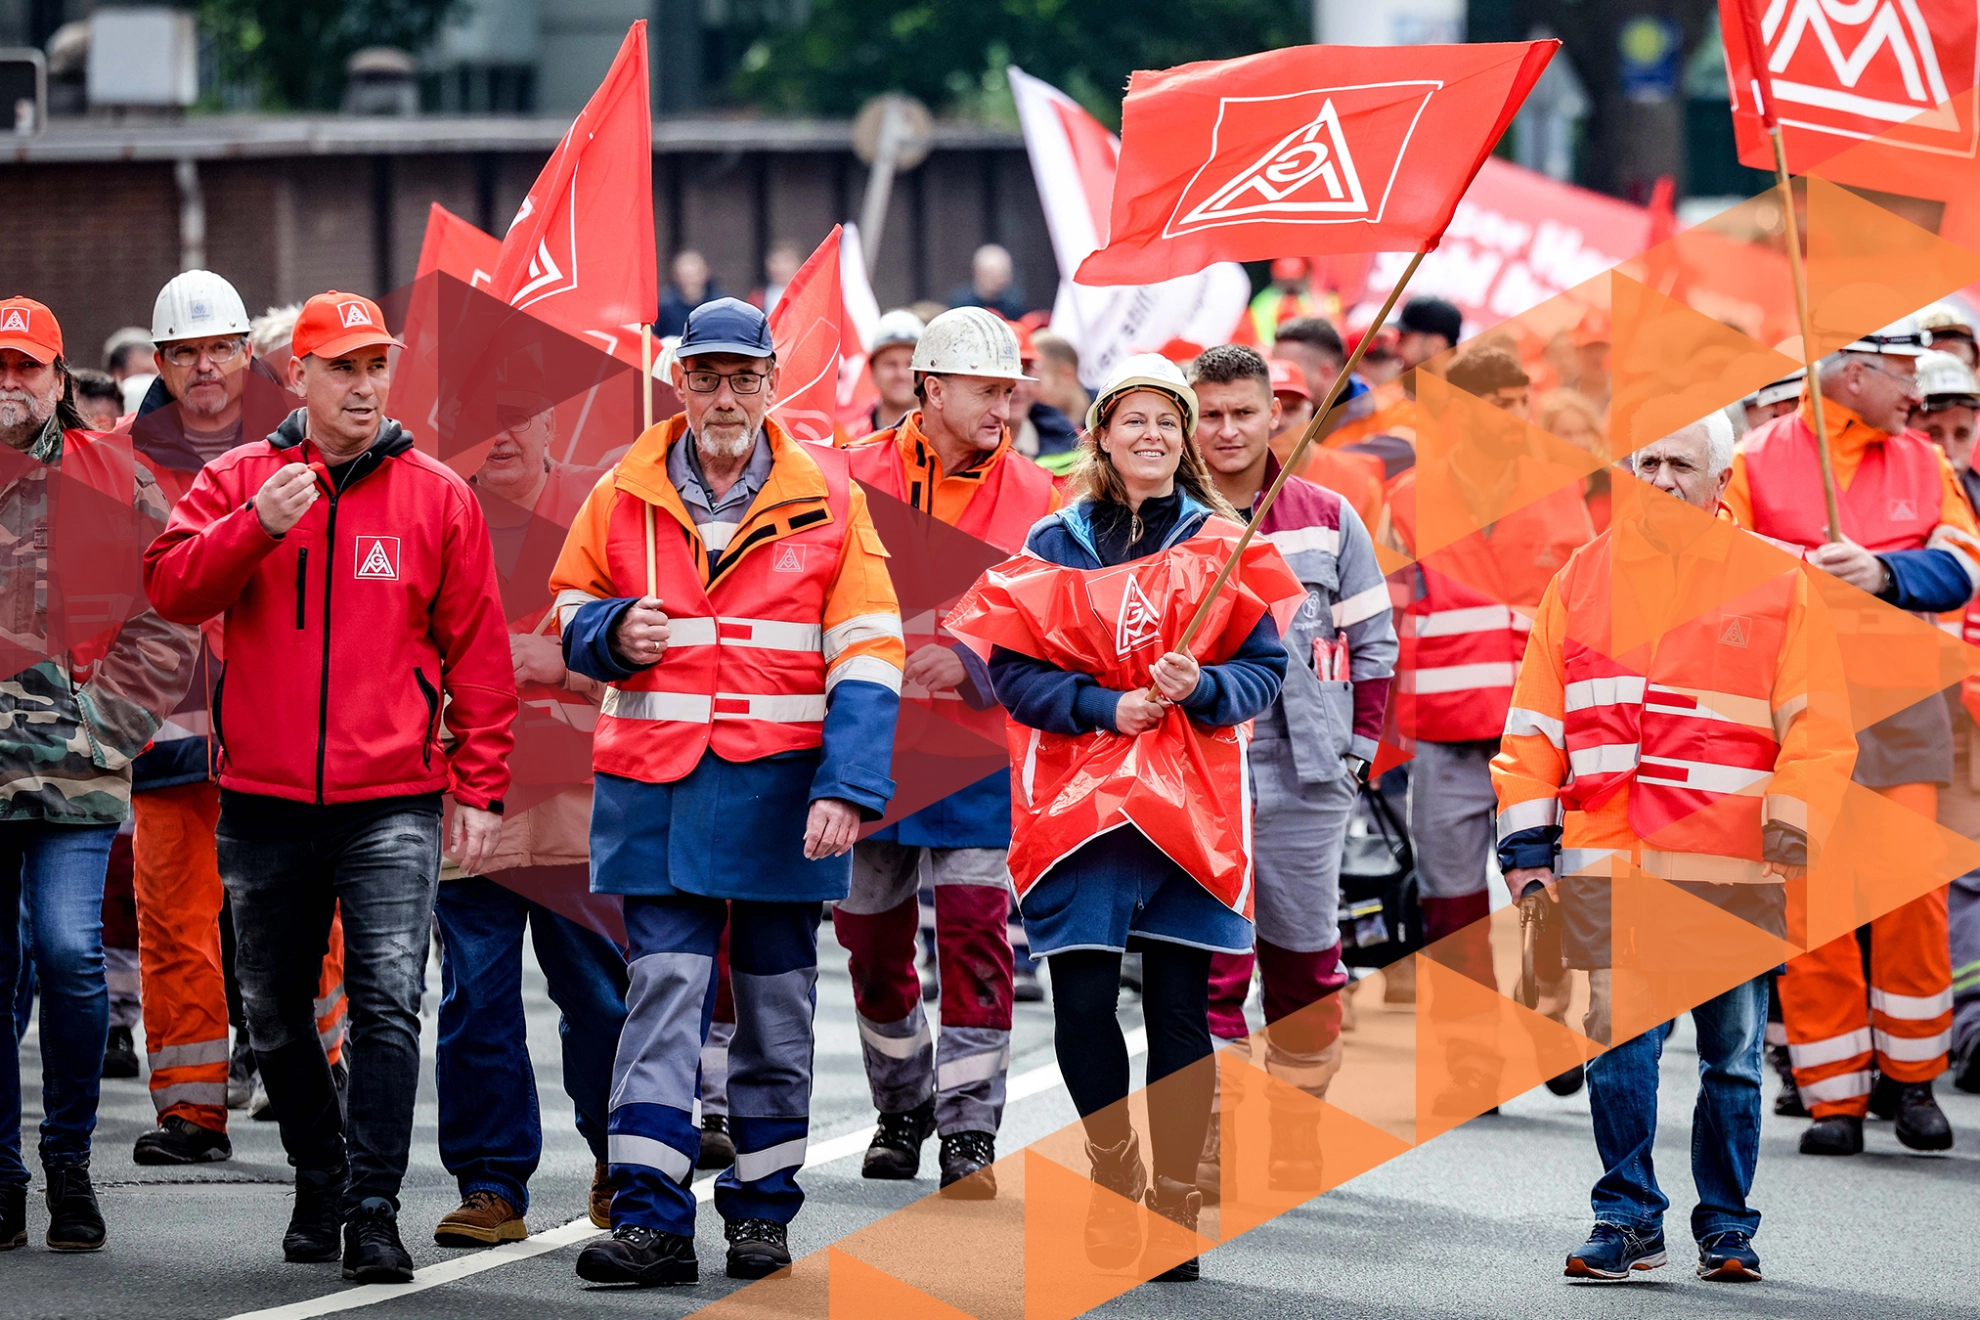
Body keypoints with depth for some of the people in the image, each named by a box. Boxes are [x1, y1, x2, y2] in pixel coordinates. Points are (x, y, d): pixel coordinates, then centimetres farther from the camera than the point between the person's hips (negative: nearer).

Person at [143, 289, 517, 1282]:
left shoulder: (437, 498, 4)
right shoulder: (238, 482, 5)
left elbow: (477, 650, 5)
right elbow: (168, 586, -8)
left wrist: (479, 787, 0)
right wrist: (257, 526, -23)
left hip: (392, 802, -2)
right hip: (264, 800, 2)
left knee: (388, 1003, -14)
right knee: (276, 1014, 13)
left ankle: (373, 1211, -12)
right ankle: (319, 1183, 30)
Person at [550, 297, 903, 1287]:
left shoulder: (828, 499, 1)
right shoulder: (623, 496, 5)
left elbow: (867, 652, -2)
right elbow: (570, 611, 17)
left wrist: (848, 788, -13)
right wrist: (614, 631, -8)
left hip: (779, 786, 0)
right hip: (656, 784, 0)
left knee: (776, 1003, 8)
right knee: (663, 993, -7)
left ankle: (762, 1208, 18)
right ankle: (649, 1217, -9)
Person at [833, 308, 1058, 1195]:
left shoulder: (1033, 498, 0)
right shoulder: (852, 478, 0)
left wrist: (970, 666, -16)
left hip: (975, 748, -1)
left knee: (975, 936, -10)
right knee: (874, 940, 12)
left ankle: (969, 1130, -4)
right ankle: (901, 1108, 30)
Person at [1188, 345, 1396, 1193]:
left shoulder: (1328, 520, 6)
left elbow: (1372, 642, 12)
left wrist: (1356, 750, 5)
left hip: (1306, 779, 2)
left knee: (1306, 970, 7)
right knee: (1213, 971, -7)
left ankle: (1296, 1157, 17)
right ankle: (1216, 1162, -5)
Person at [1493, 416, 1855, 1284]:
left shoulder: (1776, 584, 4)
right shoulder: (1583, 579, 11)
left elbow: (1817, 729, 1)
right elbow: (1534, 725, 12)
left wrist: (1790, 841, -9)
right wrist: (1526, 842, 4)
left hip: (1732, 868, -1)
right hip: (1608, 865, 1)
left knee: (1733, 1057, 5)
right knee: (1616, 1044, -4)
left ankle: (1726, 1228, 17)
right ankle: (1627, 1219, 6)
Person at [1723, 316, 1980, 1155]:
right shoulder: (1758, 461, 3)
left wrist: (1883, 573, -17)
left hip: (1901, 703, 2)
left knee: (1911, 888, -6)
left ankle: (1911, 1077, 9)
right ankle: (1835, 1097, 4)